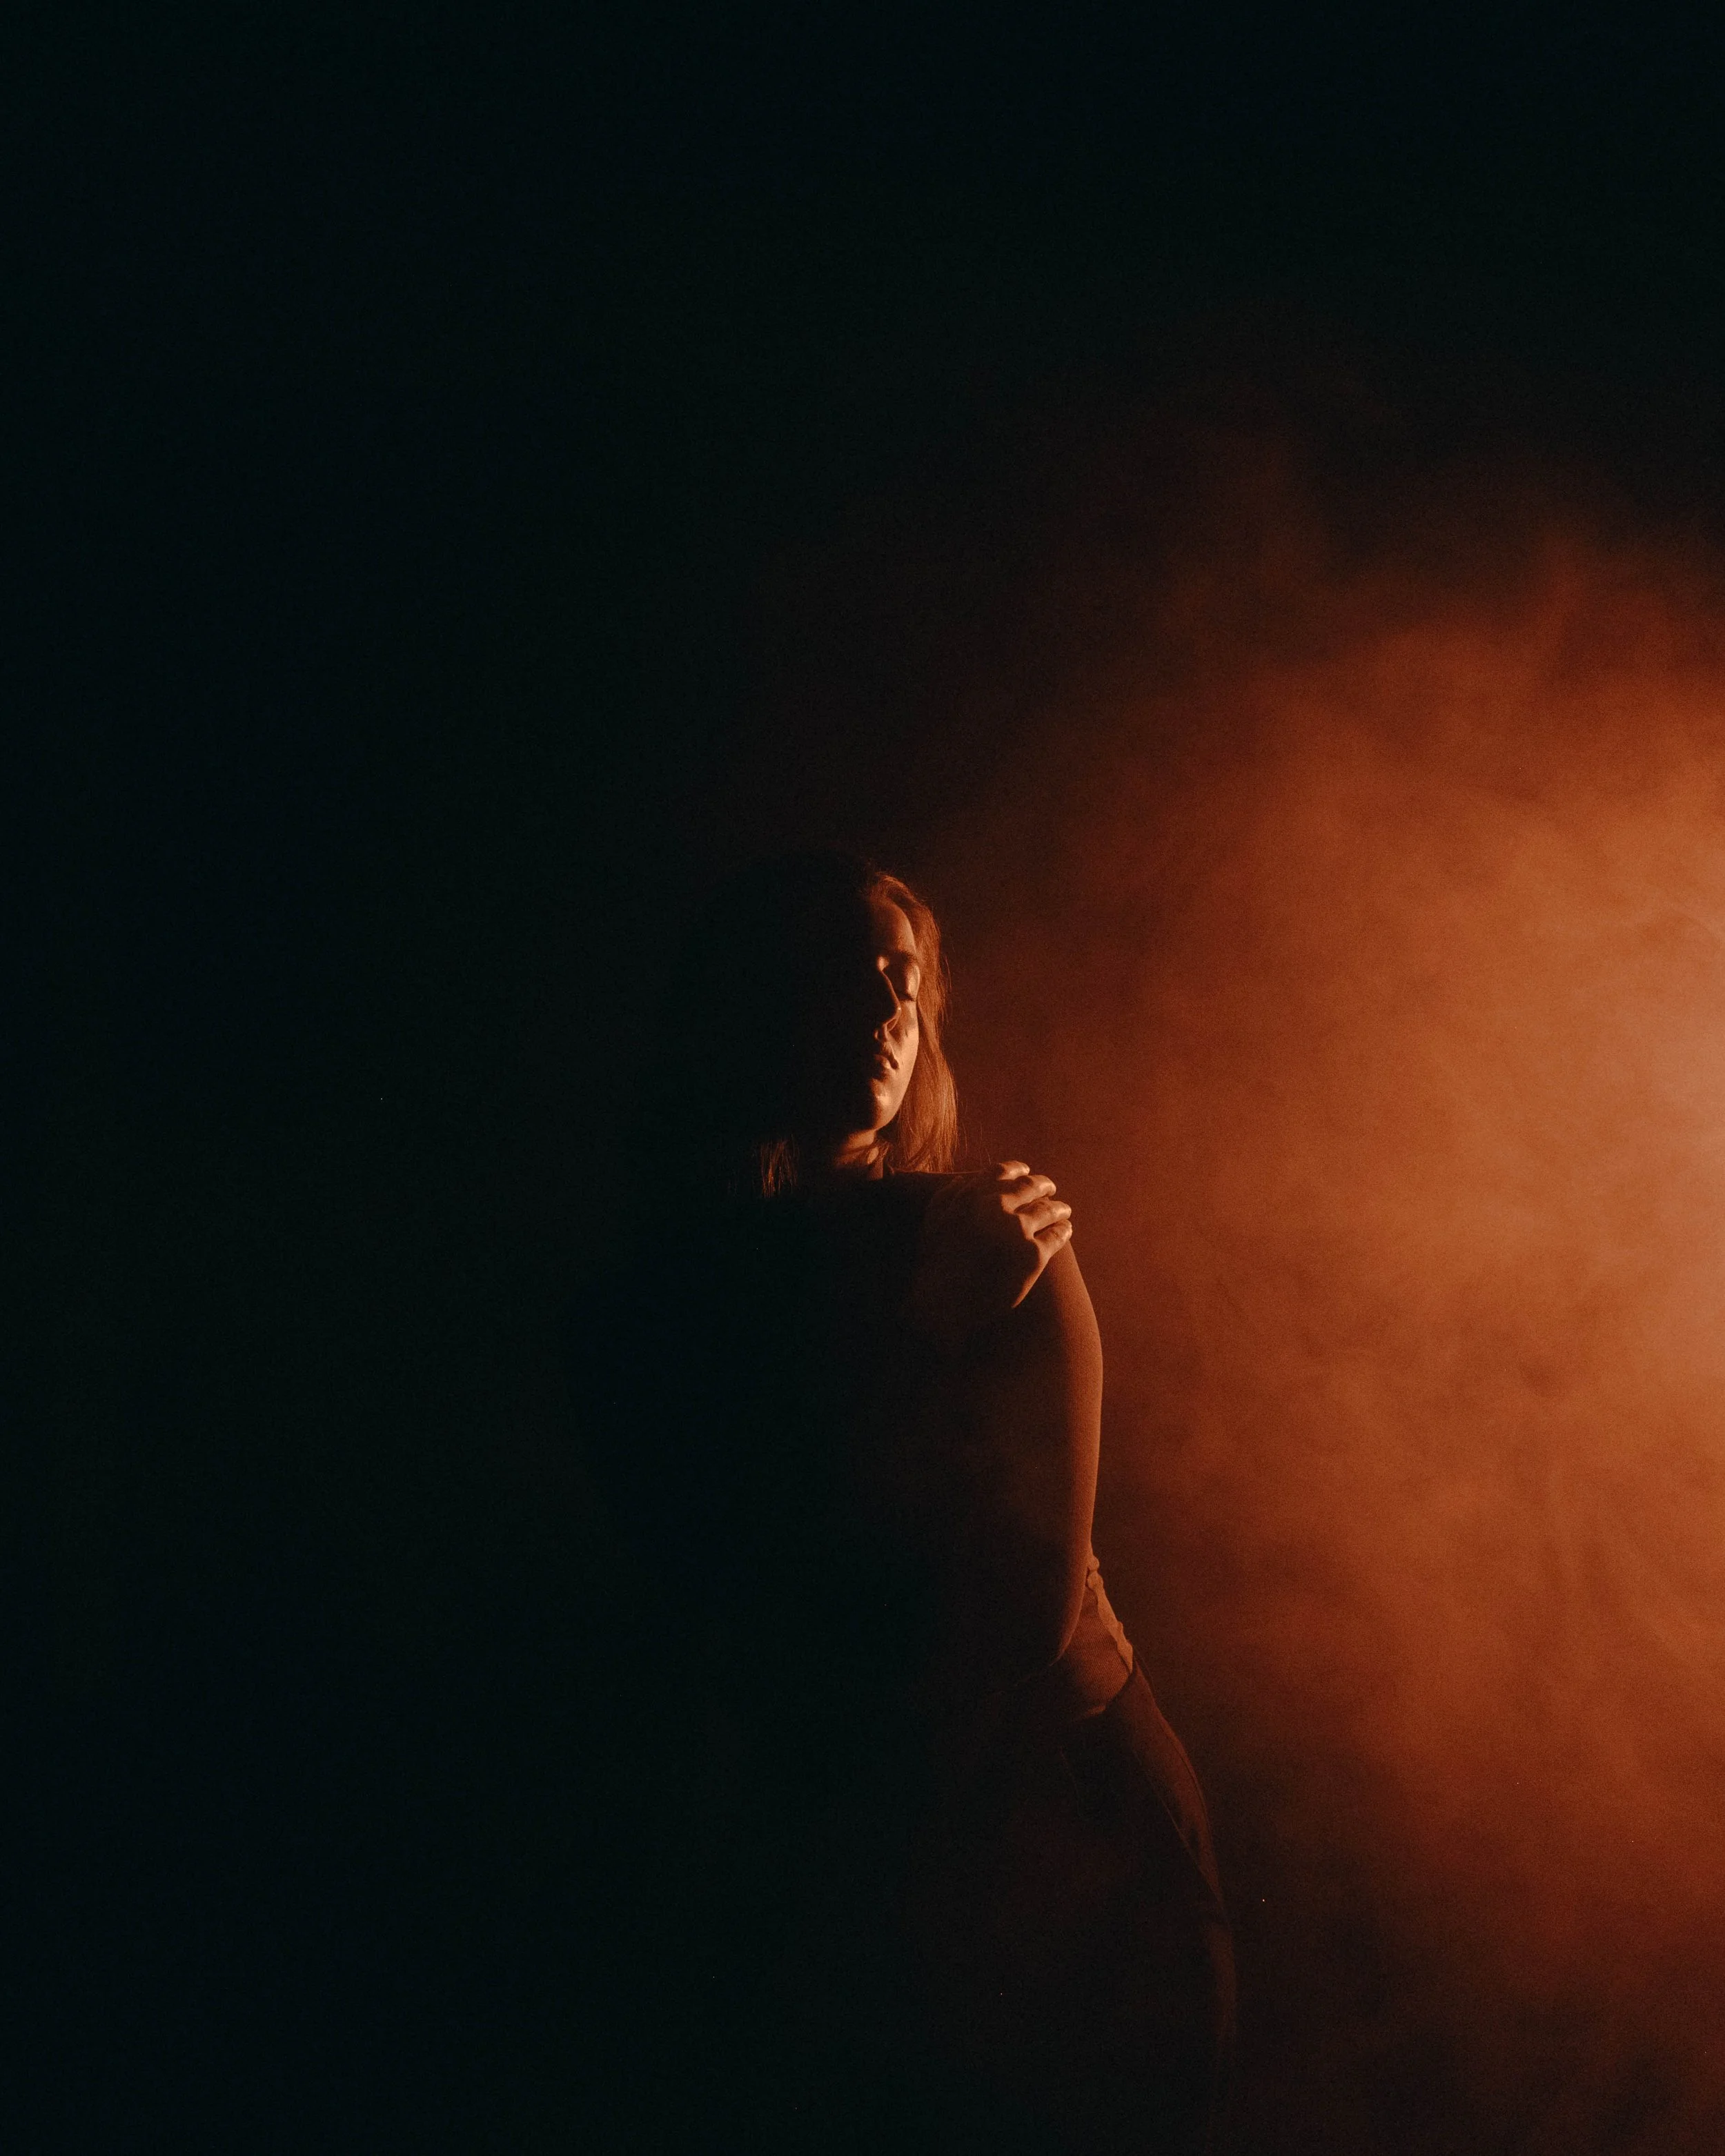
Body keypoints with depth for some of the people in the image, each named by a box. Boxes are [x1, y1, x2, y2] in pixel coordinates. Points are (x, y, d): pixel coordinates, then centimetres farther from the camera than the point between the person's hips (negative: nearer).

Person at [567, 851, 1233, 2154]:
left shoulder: (995, 1241, -7)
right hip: (835, 1892, 1)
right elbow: (733, 1640, -8)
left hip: (1074, 1852, 0)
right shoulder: (639, 1318, -3)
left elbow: (1036, 1590, -8)